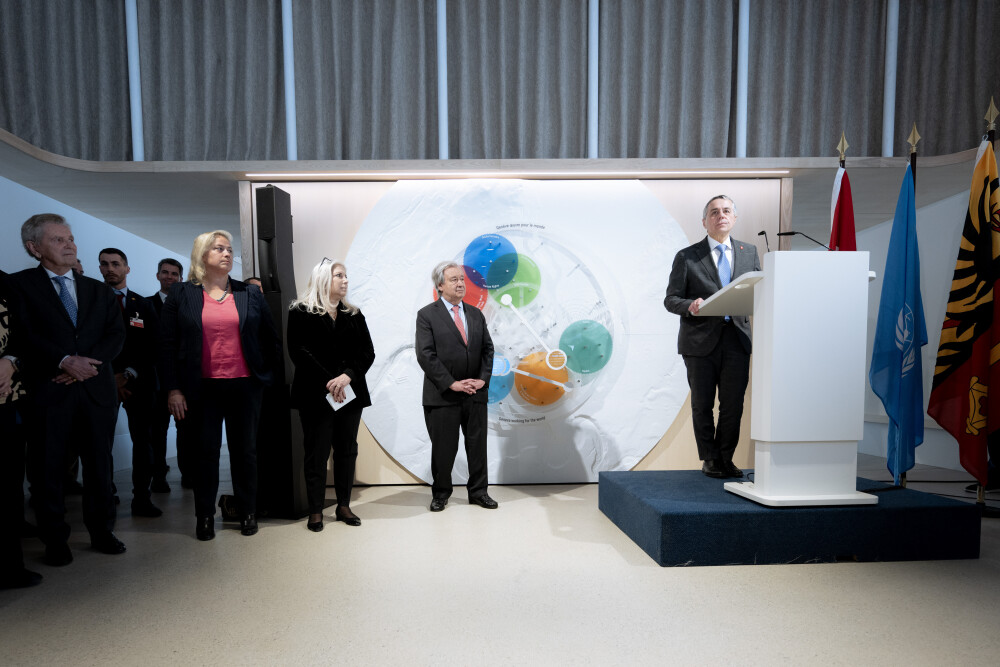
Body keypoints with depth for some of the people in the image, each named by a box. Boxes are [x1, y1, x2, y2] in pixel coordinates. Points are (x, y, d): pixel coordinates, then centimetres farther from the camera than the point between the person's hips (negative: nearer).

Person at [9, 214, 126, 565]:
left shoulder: (99, 290, 15)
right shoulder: (20, 285, 3)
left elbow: (116, 333, 5)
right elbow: (25, 335, -9)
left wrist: (88, 362, -11)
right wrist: (65, 361, -20)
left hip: (96, 388, 3)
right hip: (46, 391, -3)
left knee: (99, 464, 9)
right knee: (47, 467, 5)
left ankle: (101, 531, 21)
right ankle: (55, 540, 19)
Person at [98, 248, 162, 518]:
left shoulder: (143, 305, 10)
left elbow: (152, 346, 4)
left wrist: (129, 374, -9)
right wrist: (109, 378, -9)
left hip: (139, 381, 2)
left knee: (143, 440, 2)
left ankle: (141, 499, 8)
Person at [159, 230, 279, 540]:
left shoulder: (250, 294, 7)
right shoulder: (181, 294, 3)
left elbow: (269, 338, 11)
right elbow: (167, 344, 1)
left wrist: (267, 374, 6)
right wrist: (172, 389, -5)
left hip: (244, 386, 1)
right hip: (202, 388, -1)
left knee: (245, 450, 9)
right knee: (205, 451, 7)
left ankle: (247, 513, 22)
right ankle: (205, 516, 21)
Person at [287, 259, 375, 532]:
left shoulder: (353, 315, 12)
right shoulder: (301, 312, 0)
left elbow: (367, 352, 4)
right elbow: (299, 351, -10)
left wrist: (347, 376, -13)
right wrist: (328, 382, -16)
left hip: (350, 393, 4)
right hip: (315, 395, -4)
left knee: (347, 449, 8)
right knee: (317, 452, 1)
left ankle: (343, 505, 19)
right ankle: (315, 511, 12)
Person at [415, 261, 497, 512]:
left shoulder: (476, 314, 11)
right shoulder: (427, 315, -4)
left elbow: (488, 349, 10)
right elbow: (425, 355, -12)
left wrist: (483, 378, -5)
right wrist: (451, 383, -16)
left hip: (476, 393, 4)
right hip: (442, 395, -4)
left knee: (478, 445, 11)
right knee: (443, 448, 6)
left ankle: (478, 491, 26)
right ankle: (440, 493, 25)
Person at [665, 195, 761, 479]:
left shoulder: (749, 252, 13)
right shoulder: (686, 257, 3)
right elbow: (671, 299, 0)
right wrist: (690, 305, -20)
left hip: (737, 340, 2)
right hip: (701, 341, -2)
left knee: (733, 404, 3)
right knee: (702, 404, 7)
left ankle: (725, 459, 21)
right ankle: (710, 459, 23)